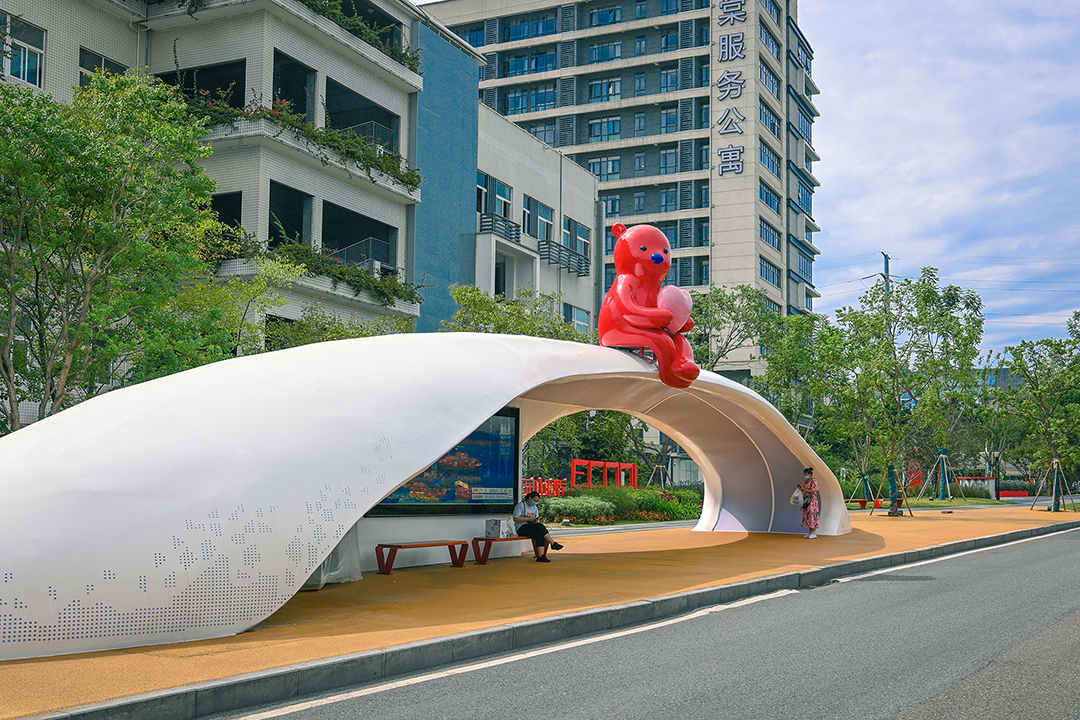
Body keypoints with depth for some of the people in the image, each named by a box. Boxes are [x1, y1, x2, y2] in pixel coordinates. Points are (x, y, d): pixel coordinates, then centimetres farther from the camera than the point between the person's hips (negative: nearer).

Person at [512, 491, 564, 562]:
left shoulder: (535, 508, 21)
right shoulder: (520, 506, -1)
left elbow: (536, 521, 18)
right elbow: (515, 519, -11)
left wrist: (537, 520, -8)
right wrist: (528, 519, -18)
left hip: (532, 529, 6)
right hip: (521, 528, -6)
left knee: (539, 534, -30)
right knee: (540, 526, -31)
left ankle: (540, 556, -39)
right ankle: (553, 544, -29)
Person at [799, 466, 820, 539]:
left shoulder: (814, 481, -9)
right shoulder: (805, 481, 14)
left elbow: (813, 491, -16)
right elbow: (803, 489, 17)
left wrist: (804, 489, -21)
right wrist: (800, 488, -5)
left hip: (812, 500, -8)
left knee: (811, 515, -9)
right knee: (806, 515, 5)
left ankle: (813, 533, -8)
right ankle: (810, 532, 10)